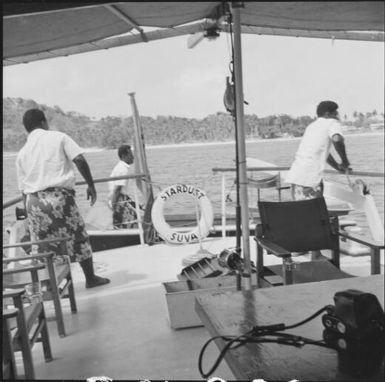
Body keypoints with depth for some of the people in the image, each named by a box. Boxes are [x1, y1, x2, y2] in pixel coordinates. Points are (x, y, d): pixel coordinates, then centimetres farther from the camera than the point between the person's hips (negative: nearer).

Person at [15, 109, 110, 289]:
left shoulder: (21, 154, 15)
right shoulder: (58, 137, 4)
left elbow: (23, 189, 14)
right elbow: (80, 160, -9)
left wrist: (29, 212, 20)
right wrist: (91, 185, -1)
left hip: (33, 201, 4)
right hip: (59, 196, -4)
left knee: (44, 246, 13)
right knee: (78, 237, 11)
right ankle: (91, 278, 21)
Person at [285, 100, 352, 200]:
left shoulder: (311, 126, 28)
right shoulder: (332, 122, 3)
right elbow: (337, 139, -20)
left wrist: (338, 167, 42)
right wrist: (345, 161, -7)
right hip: (309, 178, -8)